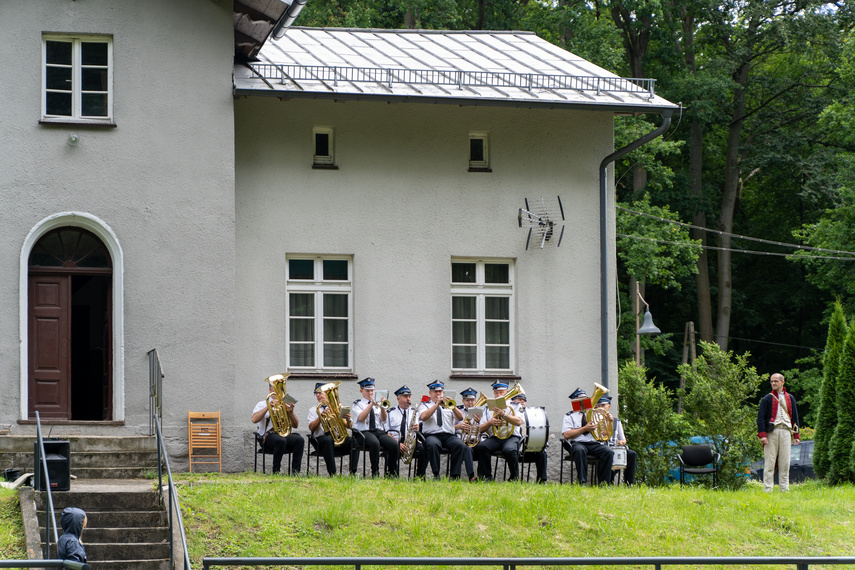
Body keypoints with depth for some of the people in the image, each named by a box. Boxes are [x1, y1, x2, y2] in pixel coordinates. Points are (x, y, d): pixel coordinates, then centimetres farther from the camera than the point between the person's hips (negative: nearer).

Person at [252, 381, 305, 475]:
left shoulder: (285, 405, 23)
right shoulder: (262, 404, 14)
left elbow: (295, 425, 13)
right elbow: (254, 420, -6)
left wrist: (291, 412, -7)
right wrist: (268, 407, -13)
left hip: (286, 434, 4)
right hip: (269, 435, -4)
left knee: (299, 439, -29)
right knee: (281, 440, -39)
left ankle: (295, 471, -31)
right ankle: (276, 472, -31)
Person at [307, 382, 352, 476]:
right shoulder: (313, 409, 18)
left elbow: (348, 426, 14)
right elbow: (311, 428, 2)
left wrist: (348, 420, -10)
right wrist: (321, 416, -13)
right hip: (322, 437, -2)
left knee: (354, 440, -29)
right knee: (327, 440, -39)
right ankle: (332, 473, -44)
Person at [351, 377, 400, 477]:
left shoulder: (378, 404, 21)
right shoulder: (357, 404, 11)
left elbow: (384, 420, 7)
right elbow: (360, 418, -10)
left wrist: (382, 407, -10)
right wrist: (371, 404, -15)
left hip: (379, 431, 4)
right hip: (364, 432, -4)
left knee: (394, 445, -25)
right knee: (375, 443, -39)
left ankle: (392, 472, -13)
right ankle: (375, 472, -27)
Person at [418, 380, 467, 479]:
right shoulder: (425, 405, 17)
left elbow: (460, 418, 8)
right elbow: (423, 417, -7)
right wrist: (437, 404, -9)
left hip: (449, 436, 3)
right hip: (432, 435, -3)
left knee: (460, 446, -29)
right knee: (433, 445, -38)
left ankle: (455, 475, -29)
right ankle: (436, 474, -33)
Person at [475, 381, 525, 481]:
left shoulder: (514, 406, 14)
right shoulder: (489, 408, 22)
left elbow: (518, 422, -7)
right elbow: (481, 429, 15)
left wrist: (503, 415, -19)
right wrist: (490, 423, -5)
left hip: (512, 436, -3)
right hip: (494, 438, 3)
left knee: (509, 450, -38)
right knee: (481, 447, -30)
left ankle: (515, 477, -15)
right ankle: (487, 477, -19)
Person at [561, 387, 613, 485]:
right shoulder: (570, 416, 11)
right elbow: (566, 435, -5)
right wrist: (585, 429, -8)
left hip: (594, 443, 4)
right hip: (578, 443, -4)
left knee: (608, 452, -26)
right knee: (579, 450, -40)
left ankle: (603, 483, -22)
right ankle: (582, 482, -37)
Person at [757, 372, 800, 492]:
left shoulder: (790, 398, 17)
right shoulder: (767, 399, 6)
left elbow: (794, 417, 20)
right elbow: (761, 417, 0)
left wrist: (796, 435, 13)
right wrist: (762, 434, -12)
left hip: (785, 432, 3)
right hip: (771, 432, -3)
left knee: (785, 463, 2)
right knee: (769, 462, -6)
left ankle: (784, 489, 6)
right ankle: (768, 490, -5)